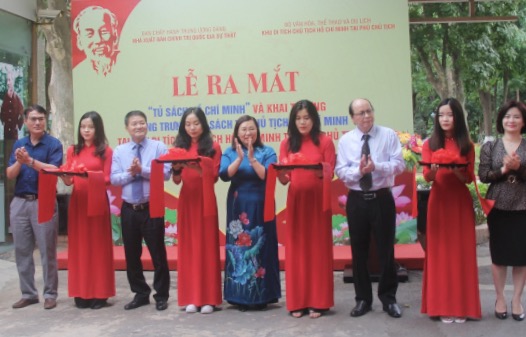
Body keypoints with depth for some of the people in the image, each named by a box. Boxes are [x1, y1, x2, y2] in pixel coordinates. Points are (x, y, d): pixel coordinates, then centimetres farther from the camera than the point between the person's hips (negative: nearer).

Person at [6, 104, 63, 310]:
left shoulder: (54, 144, -3)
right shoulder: (19, 144, 10)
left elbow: (53, 170, -15)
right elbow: (10, 175, 5)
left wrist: (30, 161, -24)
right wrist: (19, 162, -15)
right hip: (20, 202, 5)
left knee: (47, 251, 0)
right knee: (22, 251, 8)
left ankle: (50, 294, 8)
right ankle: (28, 293, 19)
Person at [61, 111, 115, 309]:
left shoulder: (105, 151, 0)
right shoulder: (72, 151, 10)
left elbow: (107, 179, -4)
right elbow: (68, 180, 6)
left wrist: (90, 174, -21)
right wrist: (65, 176, -16)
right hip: (77, 202, 4)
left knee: (98, 246, 1)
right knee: (79, 246, 5)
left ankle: (99, 294, 6)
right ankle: (81, 293, 13)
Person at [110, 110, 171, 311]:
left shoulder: (159, 147, -2)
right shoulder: (119, 151, 7)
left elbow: (165, 174, -12)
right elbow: (114, 179, 0)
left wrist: (142, 170, -20)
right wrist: (130, 173, -16)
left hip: (152, 208, -3)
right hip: (128, 209, 4)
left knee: (157, 253, 3)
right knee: (131, 254, 11)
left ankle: (161, 295, 16)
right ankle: (140, 294, 25)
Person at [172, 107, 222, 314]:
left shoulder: (213, 147, 0)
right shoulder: (180, 147, 9)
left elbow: (214, 176, -6)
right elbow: (176, 180, 4)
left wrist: (197, 168, -23)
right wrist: (177, 168, -17)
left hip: (205, 200, -3)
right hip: (186, 201, 3)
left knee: (207, 246, -1)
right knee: (188, 247, 4)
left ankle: (208, 298, 5)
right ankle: (191, 297, 10)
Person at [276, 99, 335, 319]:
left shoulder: (325, 141, 1)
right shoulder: (287, 143, 7)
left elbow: (330, 173, -3)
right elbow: (284, 180, 4)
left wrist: (316, 170, -24)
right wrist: (281, 174, -19)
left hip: (318, 200, -2)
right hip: (295, 200, 2)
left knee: (318, 248, 1)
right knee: (296, 249, 2)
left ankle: (318, 302, 7)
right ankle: (298, 302, 8)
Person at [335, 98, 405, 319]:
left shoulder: (389, 135, -1)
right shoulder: (345, 140, 4)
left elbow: (399, 164, -9)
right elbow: (341, 172, -3)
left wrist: (377, 167, -25)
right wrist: (359, 170, -22)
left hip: (382, 199, -2)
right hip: (356, 200, 2)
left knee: (386, 249, 5)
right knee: (359, 251, 9)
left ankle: (388, 298, 20)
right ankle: (363, 299, 22)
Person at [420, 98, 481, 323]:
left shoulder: (467, 145, 4)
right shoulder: (430, 144, 3)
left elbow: (469, 178, 0)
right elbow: (427, 177, -3)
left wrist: (456, 170, -21)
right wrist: (434, 169, -25)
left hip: (461, 202, 1)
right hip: (439, 201, 0)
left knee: (461, 252, 2)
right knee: (440, 251, 1)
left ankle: (461, 305, 10)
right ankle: (442, 305, 8)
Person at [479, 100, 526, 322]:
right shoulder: (490, 147, 3)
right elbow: (482, 175, -3)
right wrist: (503, 170, -18)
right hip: (498, 207, 0)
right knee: (499, 254, 7)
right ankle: (500, 298, 21)